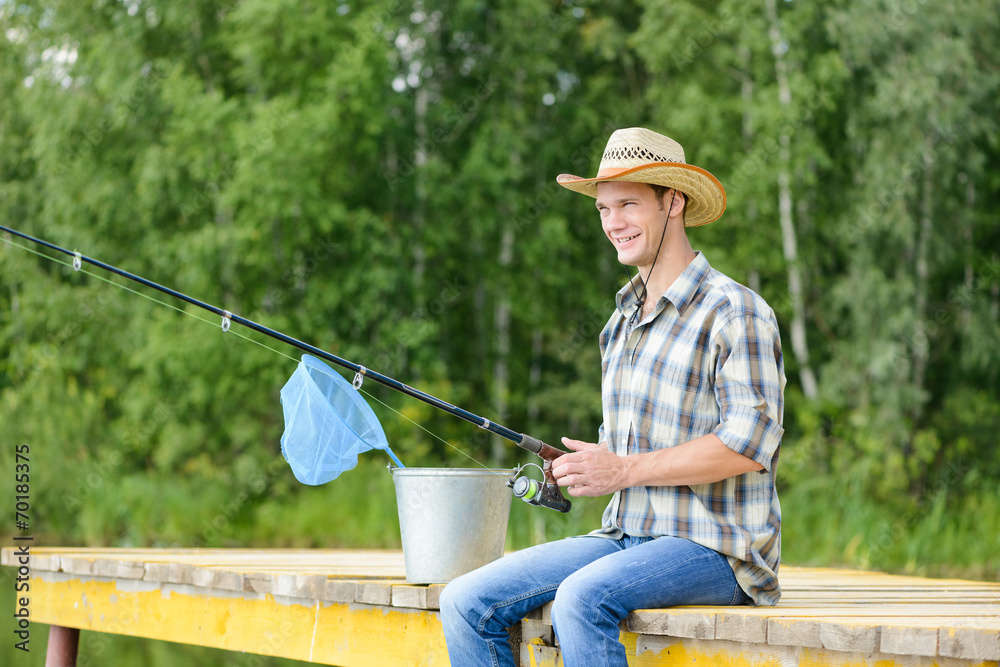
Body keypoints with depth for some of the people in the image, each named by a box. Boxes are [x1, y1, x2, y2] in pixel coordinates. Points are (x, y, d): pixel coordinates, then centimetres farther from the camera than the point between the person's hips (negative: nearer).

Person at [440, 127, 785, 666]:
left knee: (581, 598, -36)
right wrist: (585, 466, 4)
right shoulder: (623, 318, 19)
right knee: (467, 603, -9)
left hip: (713, 544, -8)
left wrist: (625, 471, -16)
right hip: (626, 537, 8)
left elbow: (751, 442, -18)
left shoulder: (734, 313, -8)